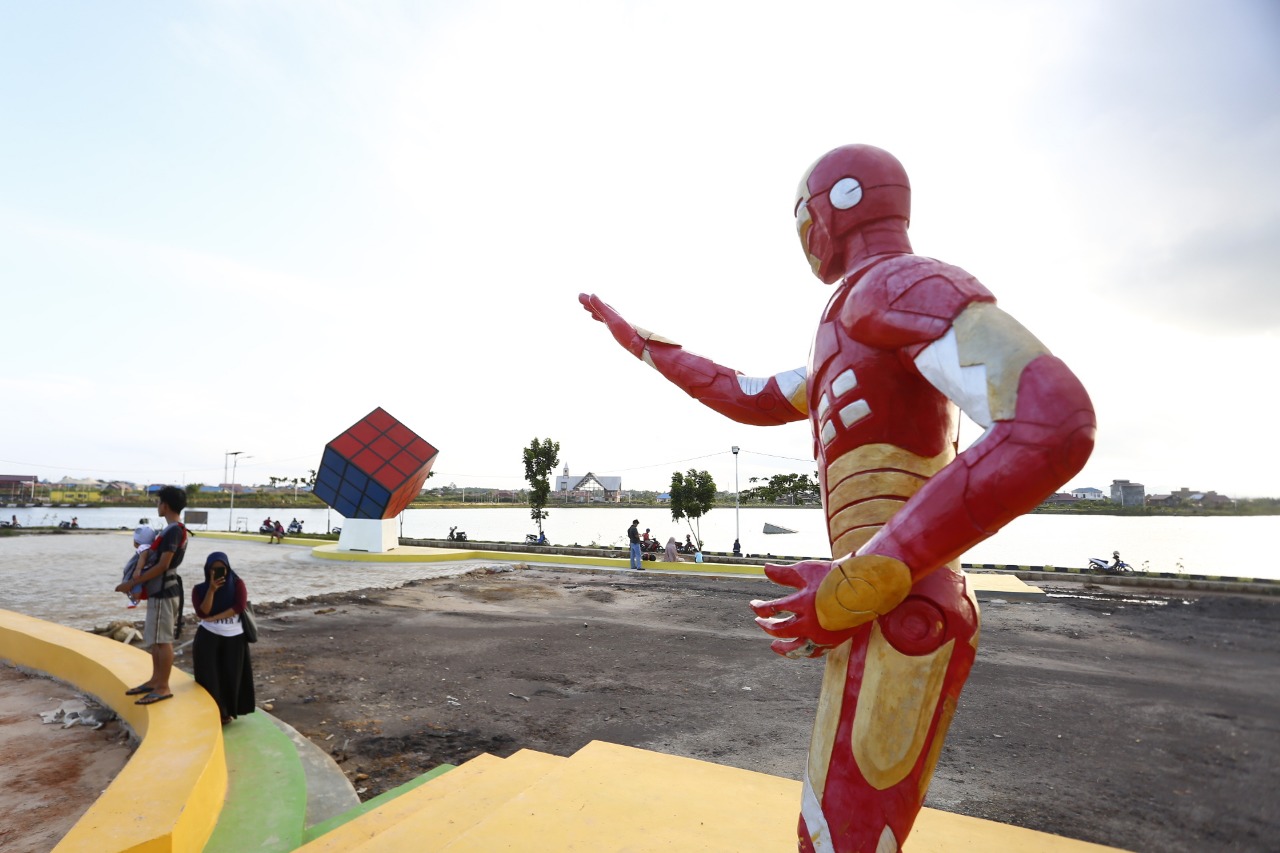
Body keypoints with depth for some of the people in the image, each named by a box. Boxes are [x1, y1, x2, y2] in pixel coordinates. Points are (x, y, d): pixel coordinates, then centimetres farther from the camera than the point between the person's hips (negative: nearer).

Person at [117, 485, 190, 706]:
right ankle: (155, 680, 26)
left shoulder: (173, 531, -19)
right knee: (155, 639, 17)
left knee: (163, 640, -3)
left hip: (163, 592, -10)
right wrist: (139, 569, 0)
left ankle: (163, 688, 4)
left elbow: (162, 565, -21)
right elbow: (152, 553, 17)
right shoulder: (172, 529, 13)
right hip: (159, 590, 10)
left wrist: (132, 583, -16)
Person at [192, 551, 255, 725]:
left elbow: (240, 607, -13)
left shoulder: (237, 584, 0)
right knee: (210, 675, -8)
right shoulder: (200, 589, 0)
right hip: (208, 637, 0)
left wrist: (213, 618, -17)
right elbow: (202, 613, -14)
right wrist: (212, 589, -22)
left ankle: (228, 711, 17)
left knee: (232, 675, 2)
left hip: (234, 637, 0)